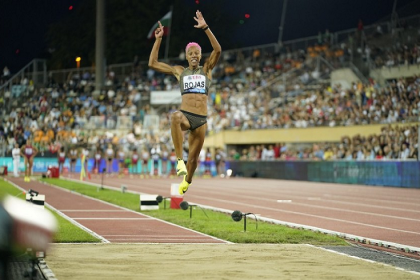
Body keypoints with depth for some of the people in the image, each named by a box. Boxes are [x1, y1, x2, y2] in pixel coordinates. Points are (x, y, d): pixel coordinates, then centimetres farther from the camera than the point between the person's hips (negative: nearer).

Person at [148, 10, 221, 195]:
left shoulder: (207, 69, 9)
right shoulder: (179, 71, 11)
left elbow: (217, 50, -7)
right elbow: (152, 63, 9)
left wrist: (205, 28, -15)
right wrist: (158, 39, 5)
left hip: (201, 119, 1)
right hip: (185, 115, -1)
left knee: (193, 157, 10)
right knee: (175, 117, -41)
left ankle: (186, 181, 43)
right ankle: (179, 160, -40)